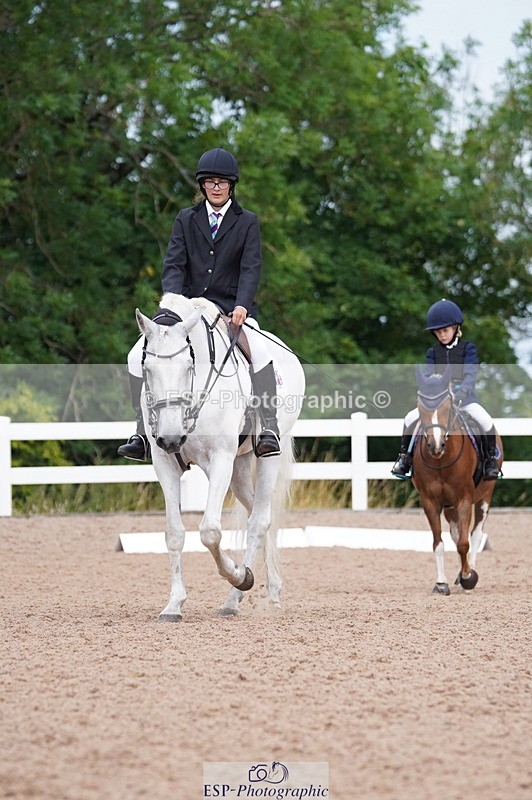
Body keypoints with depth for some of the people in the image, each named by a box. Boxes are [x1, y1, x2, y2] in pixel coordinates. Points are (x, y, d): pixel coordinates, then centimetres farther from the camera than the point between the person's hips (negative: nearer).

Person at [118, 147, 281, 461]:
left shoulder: (247, 222, 8)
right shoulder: (186, 219, 13)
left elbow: (251, 268, -3)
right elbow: (174, 264, 3)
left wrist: (242, 305, -22)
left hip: (232, 309, -3)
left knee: (260, 352, -33)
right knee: (138, 356, -14)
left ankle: (269, 430, -31)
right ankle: (143, 433, -6)